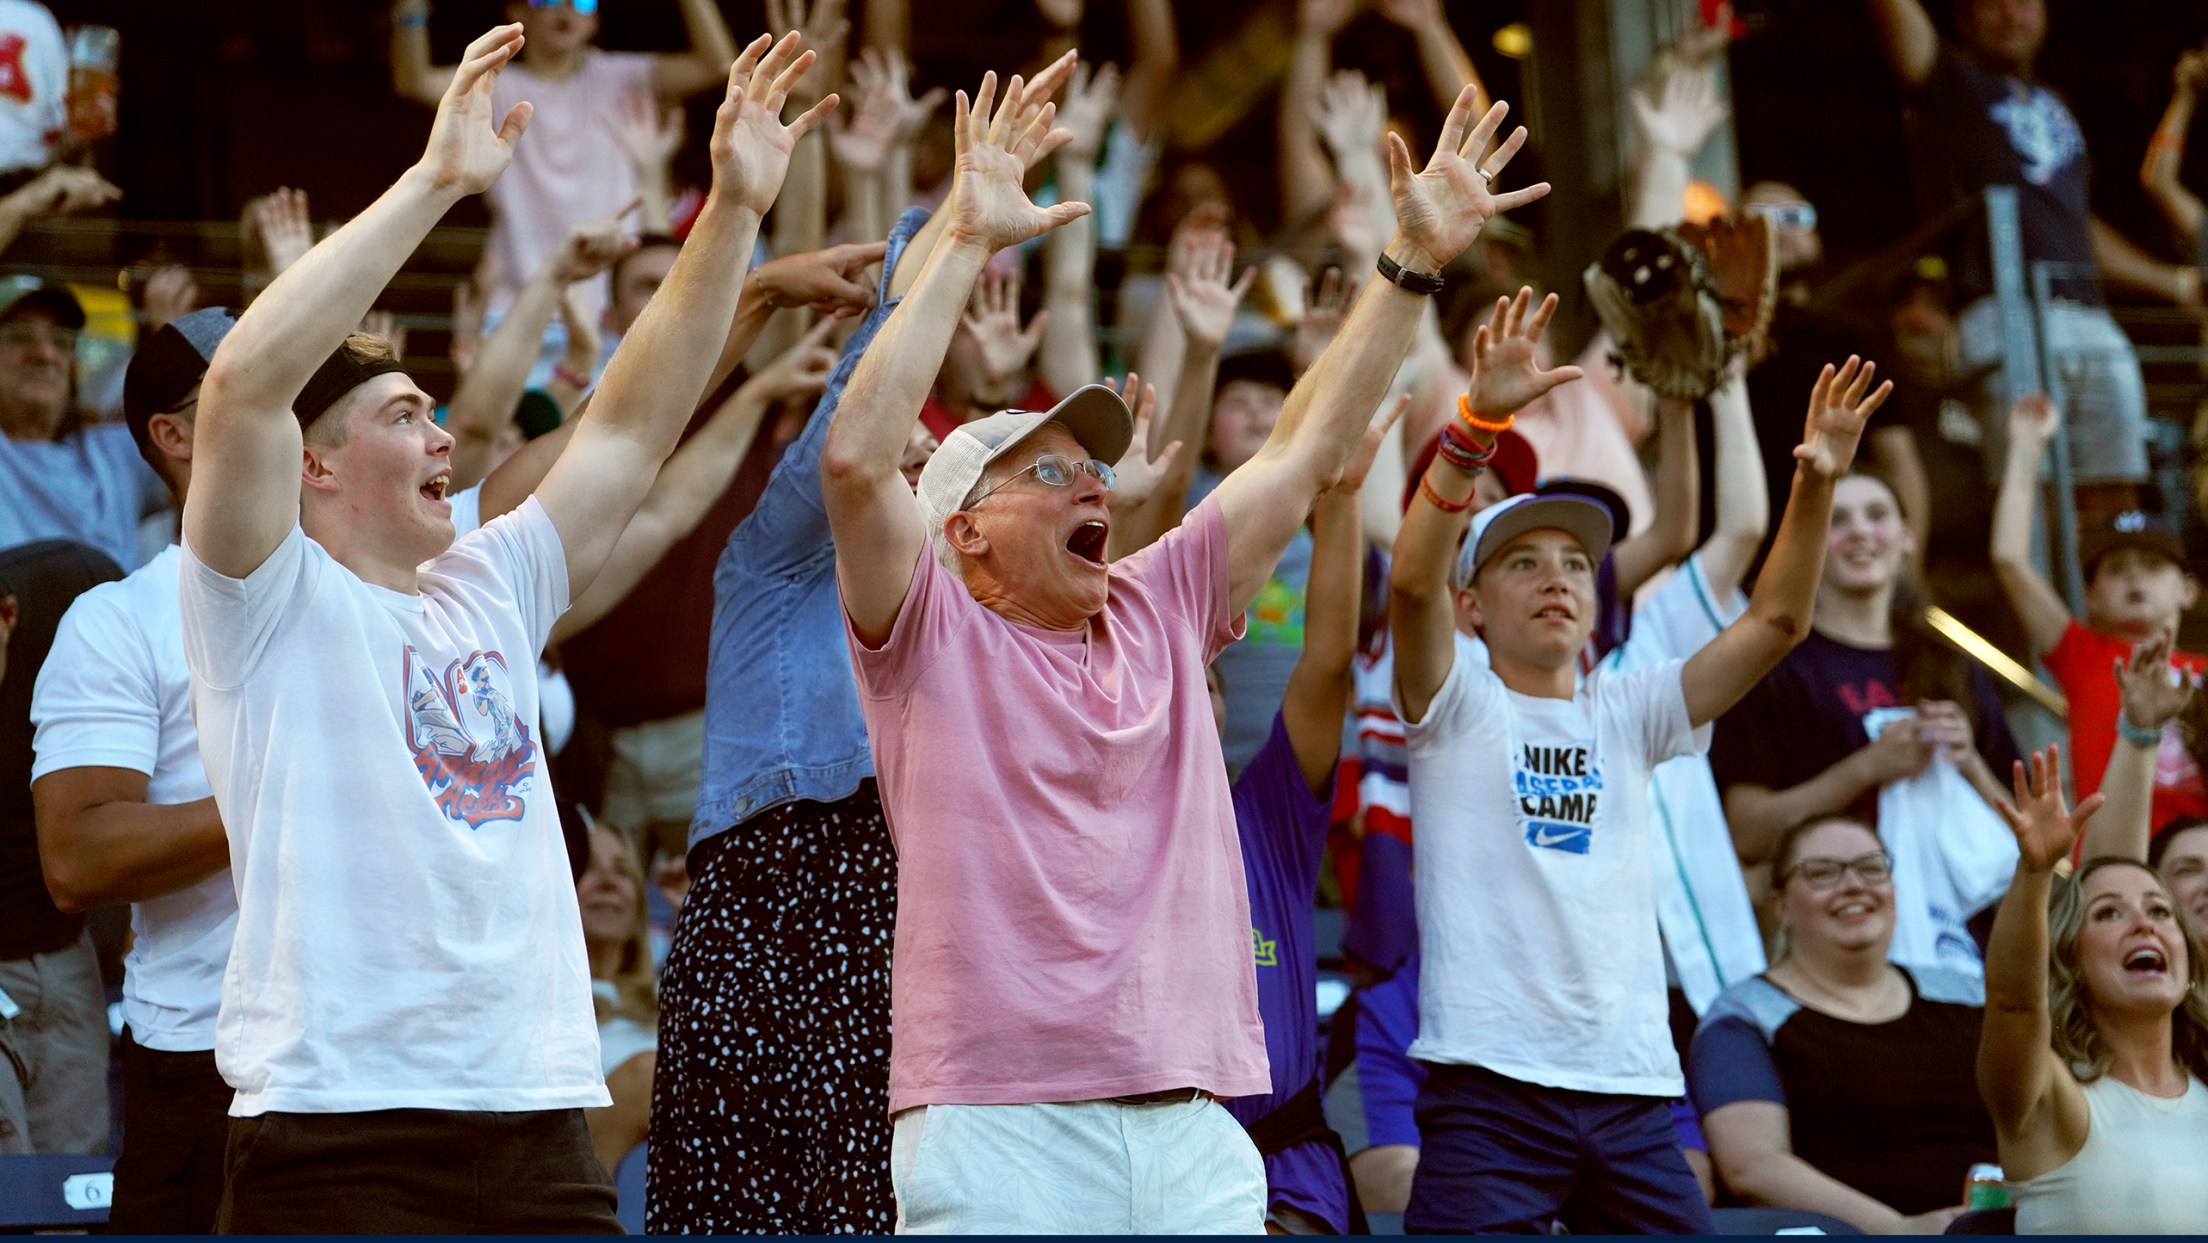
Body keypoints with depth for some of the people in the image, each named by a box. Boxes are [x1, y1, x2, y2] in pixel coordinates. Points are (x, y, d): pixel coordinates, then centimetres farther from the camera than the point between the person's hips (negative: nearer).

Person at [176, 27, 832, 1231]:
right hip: (337, 1131, -6)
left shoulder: (488, 591, 19)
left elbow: (635, 421, 20)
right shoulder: (269, 602, 0)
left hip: (539, 1125, 6)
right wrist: (434, 181, -16)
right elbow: (245, 380, -16)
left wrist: (734, 209, 12)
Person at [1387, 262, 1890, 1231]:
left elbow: (1775, 621, 8)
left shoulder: (1627, 714, 15)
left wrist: (1815, 486, -8)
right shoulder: (1456, 706, 4)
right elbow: (1412, 579, -15)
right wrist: (1480, 421, -26)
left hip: (1632, 1089, 5)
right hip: (1490, 1087, -4)